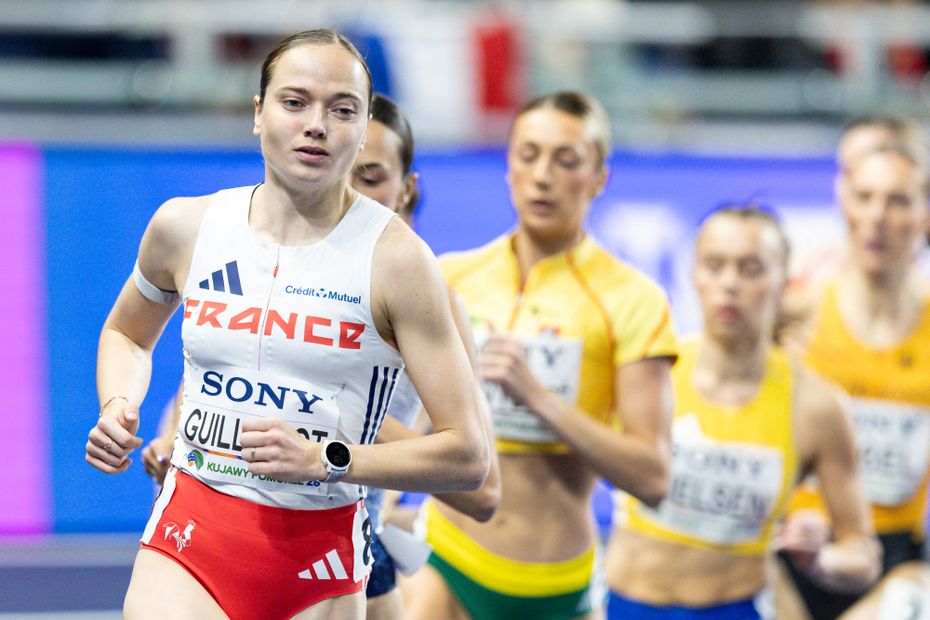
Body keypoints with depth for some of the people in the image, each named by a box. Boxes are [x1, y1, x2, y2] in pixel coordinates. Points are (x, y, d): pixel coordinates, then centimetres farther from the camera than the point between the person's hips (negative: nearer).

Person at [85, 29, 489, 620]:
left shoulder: (396, 257, -8)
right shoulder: (184, 227, 3)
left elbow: (468, 456, -9)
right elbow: (126, 333, 26)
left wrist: (325, 460, -20)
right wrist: (117, 408, 5)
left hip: (319, 560, -1)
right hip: (188, 536, 1)